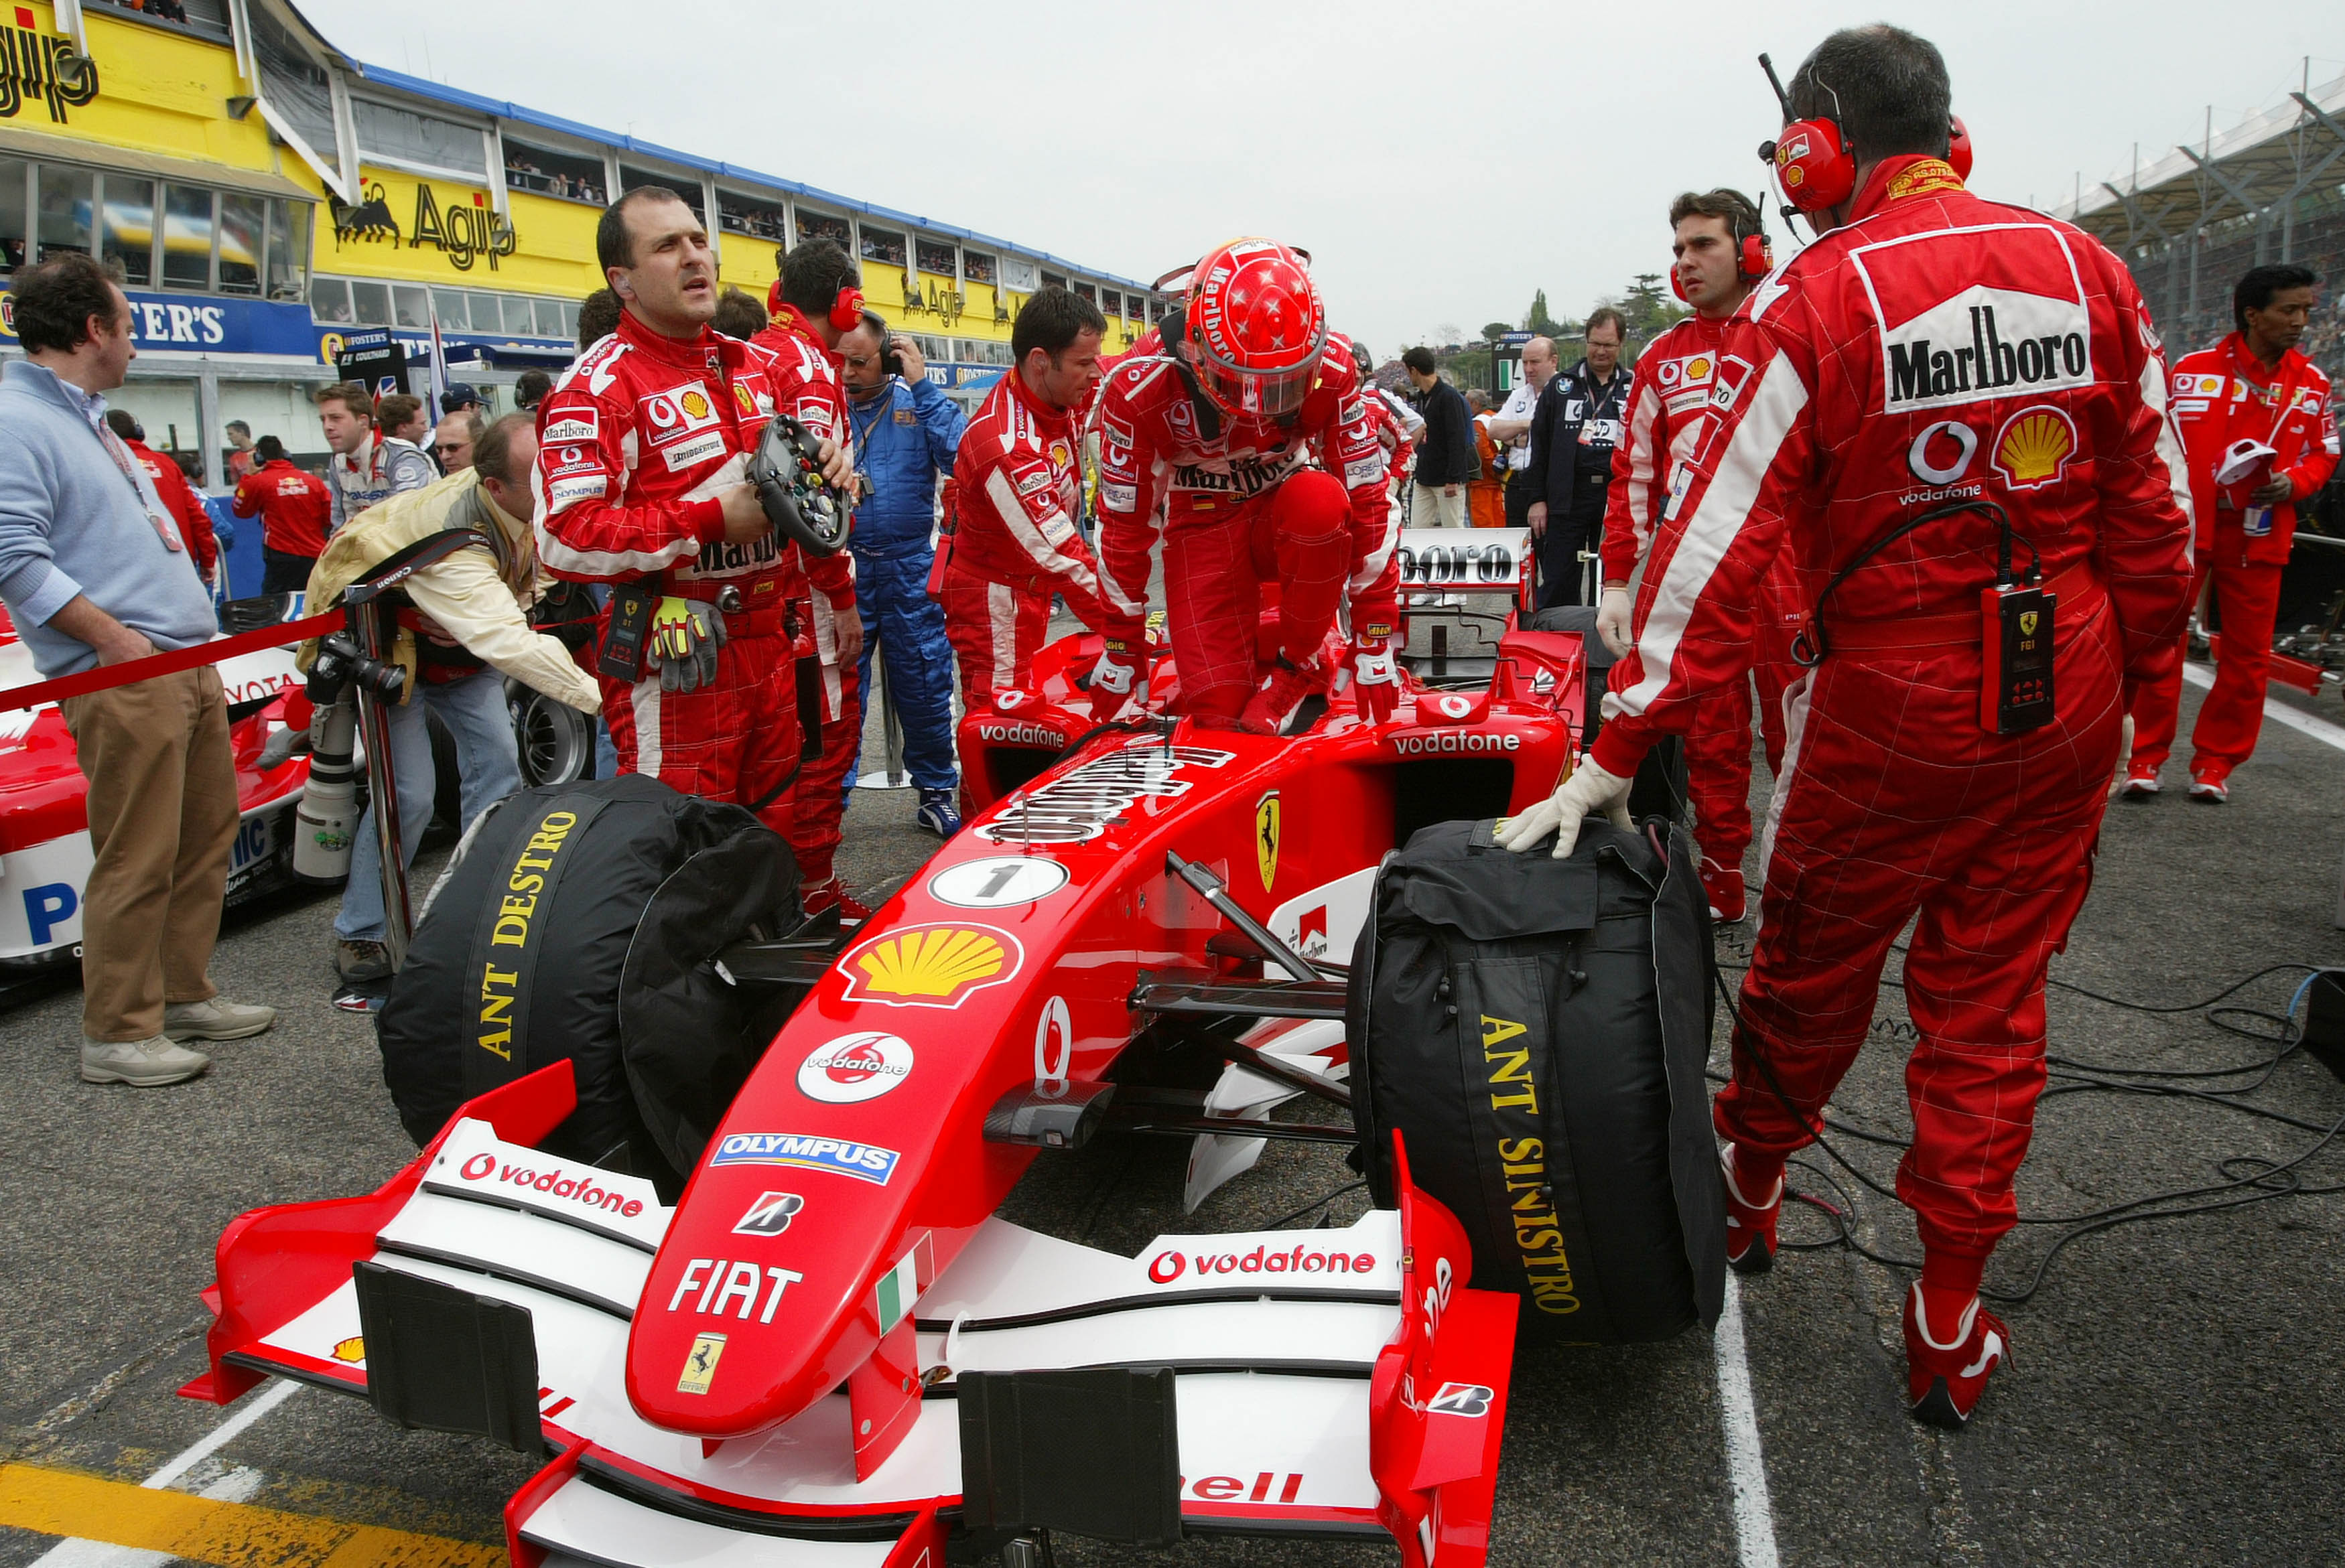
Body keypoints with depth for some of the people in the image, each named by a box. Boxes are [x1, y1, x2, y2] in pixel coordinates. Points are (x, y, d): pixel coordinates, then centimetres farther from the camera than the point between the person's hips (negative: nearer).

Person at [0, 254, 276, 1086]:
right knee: (136, 859, -6)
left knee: (207, 836, 15)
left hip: (188, 664, 10)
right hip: (122, 677, -10)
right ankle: (116, 1034, 5)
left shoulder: (87, 418, 22)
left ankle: (182, 994, 27)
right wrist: (115, 638, -22)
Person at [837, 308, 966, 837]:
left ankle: (936, 792, 22)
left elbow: (960, 455, -12)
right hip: (839, 569, 0)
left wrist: (922, 386, -10)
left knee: (924, 684, 8)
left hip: (909, 568, 0)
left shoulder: (917, 402, 6)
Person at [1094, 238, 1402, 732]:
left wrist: (1375, 640, -20)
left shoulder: (1330, 370, -22)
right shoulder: (1140, 389, -23)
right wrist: (1121, 649, -8)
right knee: (1219, 704, -21)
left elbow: (1367, 499, -19)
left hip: (1286, 519, 1)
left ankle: (1297, 666, -15)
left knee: (1322, 500, -37)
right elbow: (1125, 523, -15)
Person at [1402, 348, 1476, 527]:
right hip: (1424, 479, 8)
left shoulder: (1449, 397, -12)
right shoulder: (1421, 397, 14)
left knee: (1453, 529, -3)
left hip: (1447, 479, -8)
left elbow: (1458, 441, -17)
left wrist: (1453, 479, -21)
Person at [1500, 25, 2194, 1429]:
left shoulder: (1816, 298, -11)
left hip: (1890, 709, -4)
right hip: (2067, 710, 4)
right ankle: (1952, 1327, 21)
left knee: (1814, 970, 16)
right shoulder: (2087, 268, 2)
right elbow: (2156, 510, 6)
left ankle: (1749, 1192, 39)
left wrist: (1620, 753, -13)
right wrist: (2139, 680, 18)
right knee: (1992, 995, 13)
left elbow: (1720, 543, -15)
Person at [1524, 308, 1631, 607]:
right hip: (1567, 496, -1)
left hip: (1617, 496, 1)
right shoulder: (1562, 386, 8)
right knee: (1558, 586, -2)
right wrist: (1537, 499, 0)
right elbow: (1539, 444, 6)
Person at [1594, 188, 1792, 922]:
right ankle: (1720, 883, 16)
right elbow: (1634, 474, 14)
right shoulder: (1661, 358, 14)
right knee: (1709, 737, 6)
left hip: (1786, 564, -3)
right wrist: (1616, 582, 8)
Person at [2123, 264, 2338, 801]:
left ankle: (2215, 761, 18)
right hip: (2187, 530, -4)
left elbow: (2324, 454, 16)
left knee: (2247, 655, 6)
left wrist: (2294, 481, -5)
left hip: (2260, 539, 4)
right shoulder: (2197, 369, -4)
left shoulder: (2313, 383, 8)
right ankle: (2146, 757, 9)